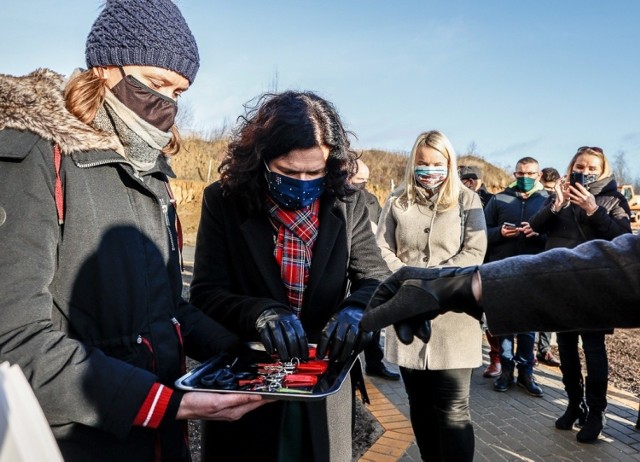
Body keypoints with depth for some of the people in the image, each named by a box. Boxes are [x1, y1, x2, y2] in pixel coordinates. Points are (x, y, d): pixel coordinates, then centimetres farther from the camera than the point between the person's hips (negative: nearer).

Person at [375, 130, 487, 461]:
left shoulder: (467, 200, 5)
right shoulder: (397, 201, 10)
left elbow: (474, 252, -3)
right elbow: (382, 250, 5)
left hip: (452, 315, -2)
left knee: (452, 409, -5)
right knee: (420, 405, 13)